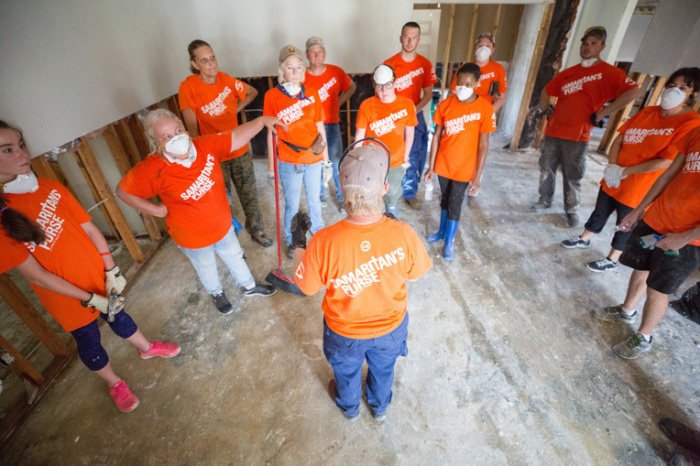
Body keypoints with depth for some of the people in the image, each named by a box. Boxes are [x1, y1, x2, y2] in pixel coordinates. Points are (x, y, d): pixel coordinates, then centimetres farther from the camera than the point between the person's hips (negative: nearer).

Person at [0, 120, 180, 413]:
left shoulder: (50, 188, -10)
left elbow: (90, 229, -5)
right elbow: (37, 276, -18)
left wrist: (111, 271, -11)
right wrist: (90, 299, -18)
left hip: (98, 277, 3)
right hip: (65, 297, -3)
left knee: (117, 315, 25)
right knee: (88, 342, 18)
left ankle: (147, 348, 51)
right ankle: (115, 384, 43)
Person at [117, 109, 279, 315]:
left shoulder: (206, 145, -17)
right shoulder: (154, 169, -26)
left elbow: (236, 137, -14)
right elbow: (123, 190, -15)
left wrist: (262, 120, -24)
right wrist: (156, 209, -17)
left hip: (222, 223, 3)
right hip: (193, 236, -3)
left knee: (234, 255, 25)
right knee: (206, 266, 24)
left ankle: (249, 285, 52)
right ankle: (217, 293, 56)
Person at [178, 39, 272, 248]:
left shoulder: (225, 79, -2)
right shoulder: (188, 87, -13)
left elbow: (252, 92, 15)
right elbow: (191, 126, -12)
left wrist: (236, 109, 5)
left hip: (239, 148, 3)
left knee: (249, 193, 12)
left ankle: (257, 230, 31)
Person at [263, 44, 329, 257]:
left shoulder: (312, 93, 1)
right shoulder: (272, 95, -6)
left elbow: (320, 127, 7)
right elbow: (271, 132, -2)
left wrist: (325, 157, 9)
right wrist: (271, 163, 0)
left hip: (313, 157, 3)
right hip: (288, 161, -2)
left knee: (314, 200, 18)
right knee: (292, 205, 8)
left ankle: (317, 230, 46)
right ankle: (292, 242, 32)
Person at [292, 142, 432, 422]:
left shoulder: (324, 243, -37)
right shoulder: (403, 234, -33)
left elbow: (307, 287, -18)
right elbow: (414, 275, -11)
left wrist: (298, 243, -4)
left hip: (345, 332, -1)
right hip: (391, 326, 2)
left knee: (346, 371, 34)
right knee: (383, 369, 35)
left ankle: (349, 408, 67)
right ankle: (380, 407, 67)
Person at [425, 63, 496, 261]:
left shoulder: (485, 108, -12)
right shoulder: (446, 104, -5)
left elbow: (483, 145, -10)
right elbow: (436, 136, -1)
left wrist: (477, 176, -11)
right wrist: (431, 167, 0)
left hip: (464, 168, -2)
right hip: (443, 164, 3)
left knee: (454, 204, 5)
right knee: (445, 199, 18)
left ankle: (450, 241, 25)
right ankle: (442, 231, 39)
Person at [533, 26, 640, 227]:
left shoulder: (608, 72, -1)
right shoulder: (567, 73, 14)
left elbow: (633, 91, -10)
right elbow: (547, 91, 27)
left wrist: (601, 113, -14)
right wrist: (546, 108, 11)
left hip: (577, 137, -4)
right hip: (552, 132, 4)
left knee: (573, 177, 2)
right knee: (546, 169, 10)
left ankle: (572, 210, 18)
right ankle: (545, 201, 28)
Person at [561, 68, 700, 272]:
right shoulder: (646, 112, 3)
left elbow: (666, 162, -21)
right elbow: (619, 139, 3)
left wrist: (623, 171, -20)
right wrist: (611, 167, -11)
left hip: (639, 189, -5)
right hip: (613, 181, 5)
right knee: (600, 212, 20)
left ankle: (612, 259, 28)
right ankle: (584, 239, 41)